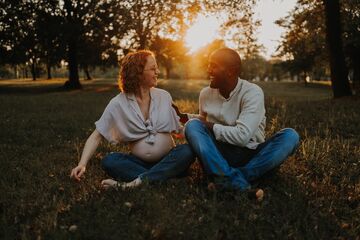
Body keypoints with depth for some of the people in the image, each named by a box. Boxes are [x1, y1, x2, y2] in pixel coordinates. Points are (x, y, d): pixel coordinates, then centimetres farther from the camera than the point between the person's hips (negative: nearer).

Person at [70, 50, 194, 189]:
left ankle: (135, 182, -33)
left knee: (187, 151, -29)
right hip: (139, 162, -1)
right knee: (109, 161, -26)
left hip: (167, 160, 2)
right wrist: (82, 164, -21)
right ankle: (164, 176, -30)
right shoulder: (118, 103, -5)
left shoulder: (164, 96, 3)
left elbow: (177, 128, 10)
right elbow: (96, 136, -7)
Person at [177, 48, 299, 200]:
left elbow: (242, 136, -24)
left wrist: (211, 127, -15)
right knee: (192, 126, -22)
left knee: (290, 136, -25)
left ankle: (228, 180, -35)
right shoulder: (206, 94, 2)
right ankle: (239, 184, -38)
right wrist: (182, 116, 5)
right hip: (218, 154, 3)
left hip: (250, 154, -2)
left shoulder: (252, 93, -13)